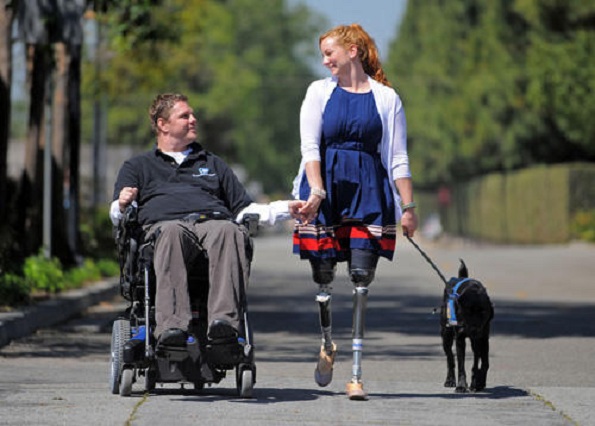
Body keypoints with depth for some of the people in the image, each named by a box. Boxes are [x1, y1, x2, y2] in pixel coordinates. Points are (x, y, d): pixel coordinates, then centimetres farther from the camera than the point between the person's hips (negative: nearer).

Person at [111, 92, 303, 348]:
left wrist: (287, 209, 17)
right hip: (163, 222, -2)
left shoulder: (213, 164, 39)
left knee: (229, 231, -38)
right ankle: (171, 324, -58)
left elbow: (244, 209, 31)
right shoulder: (137, 167, 31)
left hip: (213, 221, 2)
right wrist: (122, 204, -8)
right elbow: (118, 216, 17)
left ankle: (224, 319, -57)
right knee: (172, 232, -41)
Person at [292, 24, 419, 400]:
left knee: (362, 276, -11)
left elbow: (398, 158, 7)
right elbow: (310, 147, 1)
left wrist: (408, 207, 4)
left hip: (368, 192, -2)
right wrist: (317, 191, -12)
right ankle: (328, 344, 33)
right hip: (326, 190, 2)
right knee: (323, 274, 5)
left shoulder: (386, 97, 6)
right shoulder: (319, 92, 9)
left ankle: (357, 375, -11)